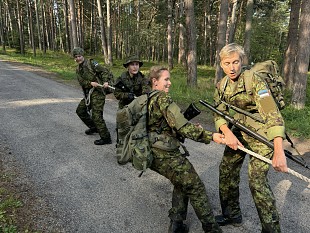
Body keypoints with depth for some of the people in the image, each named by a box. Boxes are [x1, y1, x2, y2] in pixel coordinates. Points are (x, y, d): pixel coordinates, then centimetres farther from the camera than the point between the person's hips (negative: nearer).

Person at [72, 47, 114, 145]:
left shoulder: (91, 63, -5)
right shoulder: (78, 69, 15)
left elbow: (104, 70, -14)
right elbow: (81, 82, 0)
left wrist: (106, 81, -31)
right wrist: (91, 83, -20)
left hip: (98, 92, -9)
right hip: (88, 93, 9)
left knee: (96, 115, -13)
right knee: (80, 110, 20)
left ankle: (106, 138, -6)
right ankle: (93, 127, 35)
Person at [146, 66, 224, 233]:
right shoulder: (162, 98, -13)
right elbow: (182, 126, -22)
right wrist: (210, 136, -23)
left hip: (151, 154, 9)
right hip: (166, 155, -9)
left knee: (181, 183, 24)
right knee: (196, 188, 5)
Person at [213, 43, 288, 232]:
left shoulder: (254, 81, -22)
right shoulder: (222, 85, -1)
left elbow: (272, 115, -30)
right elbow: (219, 113, -5)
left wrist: (279, 151, -40)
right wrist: (228, 133, -26)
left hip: (261, 134, -6)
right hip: (239, 132, 7)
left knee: (257, 181, -12)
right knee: (227, 169, 9)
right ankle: (232, 214, 29)